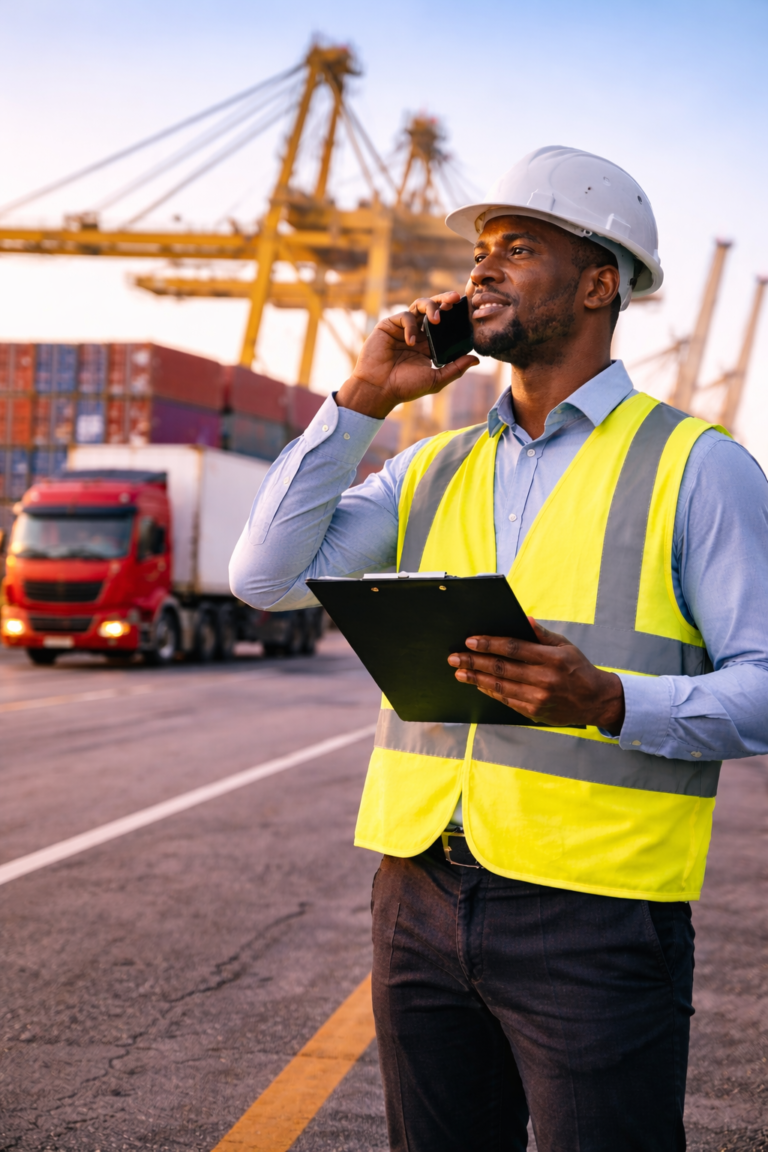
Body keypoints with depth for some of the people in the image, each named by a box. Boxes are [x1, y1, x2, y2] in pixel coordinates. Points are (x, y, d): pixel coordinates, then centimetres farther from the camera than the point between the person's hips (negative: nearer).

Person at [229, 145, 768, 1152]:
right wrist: (362, 398, 1)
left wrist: (608, 702, -26)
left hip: (591, 915, -5)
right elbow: (266, 577, 4)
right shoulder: (436, 469, 13)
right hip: (421, 896, 5)